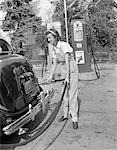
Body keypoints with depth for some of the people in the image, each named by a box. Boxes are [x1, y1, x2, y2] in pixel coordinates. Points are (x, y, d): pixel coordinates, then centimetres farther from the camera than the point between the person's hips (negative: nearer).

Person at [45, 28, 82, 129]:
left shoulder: (64, 45, -19)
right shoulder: (54, 49, 5)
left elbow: (67, 61, -25)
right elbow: (55, 63, 7)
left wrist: (67, 77, -30)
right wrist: (51, 76, -1)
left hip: (72, 70, -7)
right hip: (63, 71, 8)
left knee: (72, 95, -8)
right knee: (65, 94, 12)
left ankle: (75, 119, -1)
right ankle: (66, 114, 27)